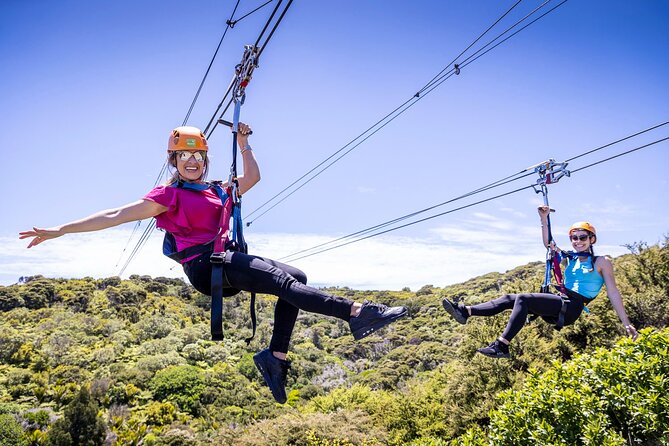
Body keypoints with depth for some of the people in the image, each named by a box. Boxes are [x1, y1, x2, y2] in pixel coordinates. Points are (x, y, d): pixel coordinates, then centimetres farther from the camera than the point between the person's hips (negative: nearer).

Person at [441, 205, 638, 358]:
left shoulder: (601, 262, 1)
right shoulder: (570, 258, 19)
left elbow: (613, 292, -1)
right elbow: (548, 244, 17)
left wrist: (626, 323, -5)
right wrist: (544, 219, 5)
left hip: (572, 308, -7)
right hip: (559, 306, 7)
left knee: (523, 299, -26)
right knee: (509, 298, -6)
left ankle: (502, 345, -33)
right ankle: (465, 311, -15)